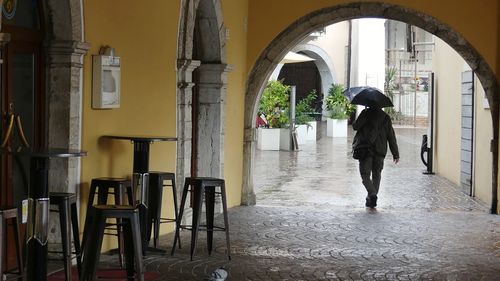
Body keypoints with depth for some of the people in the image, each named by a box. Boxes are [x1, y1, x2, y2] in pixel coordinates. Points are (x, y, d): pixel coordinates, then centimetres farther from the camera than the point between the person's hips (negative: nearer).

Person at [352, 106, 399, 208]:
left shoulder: (366, 113, -4)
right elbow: (391, 136, 6)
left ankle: (372, 194, -22)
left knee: (365, 175, 2)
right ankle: (371, 199, 14)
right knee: (376, 175, 15)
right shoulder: (385, 117, 7)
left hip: (365, 150, -3)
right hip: (380, 151, 3)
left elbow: (355, 126, -8)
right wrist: (395, 153, 10)